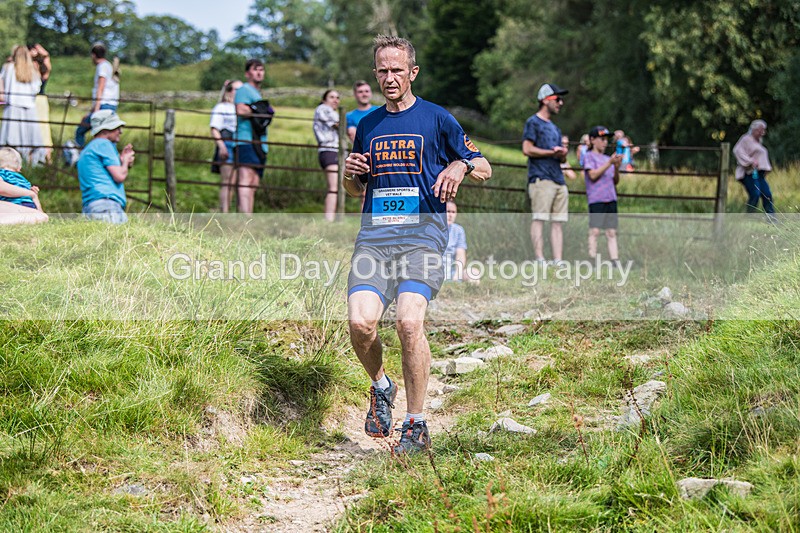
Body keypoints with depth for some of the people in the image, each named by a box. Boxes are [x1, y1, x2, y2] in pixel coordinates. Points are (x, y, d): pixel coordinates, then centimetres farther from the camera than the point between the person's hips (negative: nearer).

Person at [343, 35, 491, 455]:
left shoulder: (437, 119, 8)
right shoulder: (367, 126, 20)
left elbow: (484, 169, 11)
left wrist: (461, 166, -11)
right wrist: (349, 173, 6)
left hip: (422, 231, -3)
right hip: (374, 234, 4)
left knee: (409, 321, -22)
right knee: (360, 321, -18)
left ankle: (416, 427, -10)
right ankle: (380, 387, 13)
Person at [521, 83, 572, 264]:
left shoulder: (554, 128, 28)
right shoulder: (533, 122, 3)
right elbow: (527, 149, -9)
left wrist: (562, 154, 3)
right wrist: (552, 152, -10)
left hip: (559, 180, 8)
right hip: (541, 179, -8)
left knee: (557, 222, 1)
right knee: (539, 218, -13)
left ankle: (558, 261, -2)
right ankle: (540, 260, -18)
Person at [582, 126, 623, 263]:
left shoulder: (607, 159, 20)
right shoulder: (589, 156, 3)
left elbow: (615, 181, 17)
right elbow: (593, 175, -11)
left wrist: (617, 167, -1)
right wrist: (610, 163, -12)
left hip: (611, 199, 6)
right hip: (596, 199, -6)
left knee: (611, 232, 2)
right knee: (595, 230, -10)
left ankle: (615, 261, -1)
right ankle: (593, 260, -10)